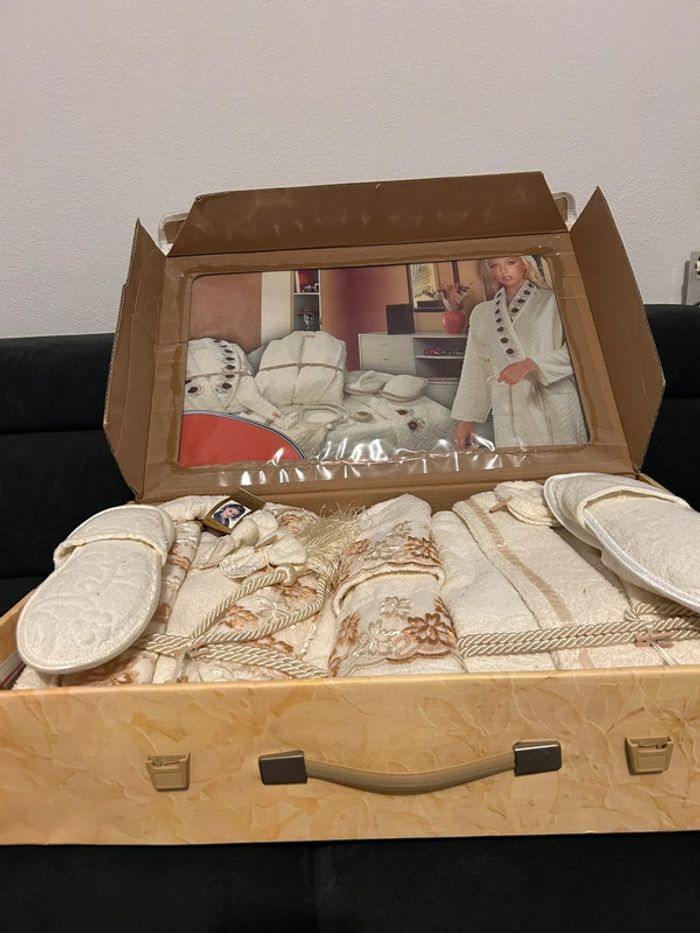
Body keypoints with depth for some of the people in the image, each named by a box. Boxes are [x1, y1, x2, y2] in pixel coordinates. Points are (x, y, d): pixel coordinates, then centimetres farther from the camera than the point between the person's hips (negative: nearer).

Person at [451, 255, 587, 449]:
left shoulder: (552, 301, 3)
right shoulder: (482, 313, 14)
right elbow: (476, 369, 15)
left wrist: (529, 364, -17)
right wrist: (466, 418, 11)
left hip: (556, 411, -2)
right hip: (509, 417, 2)